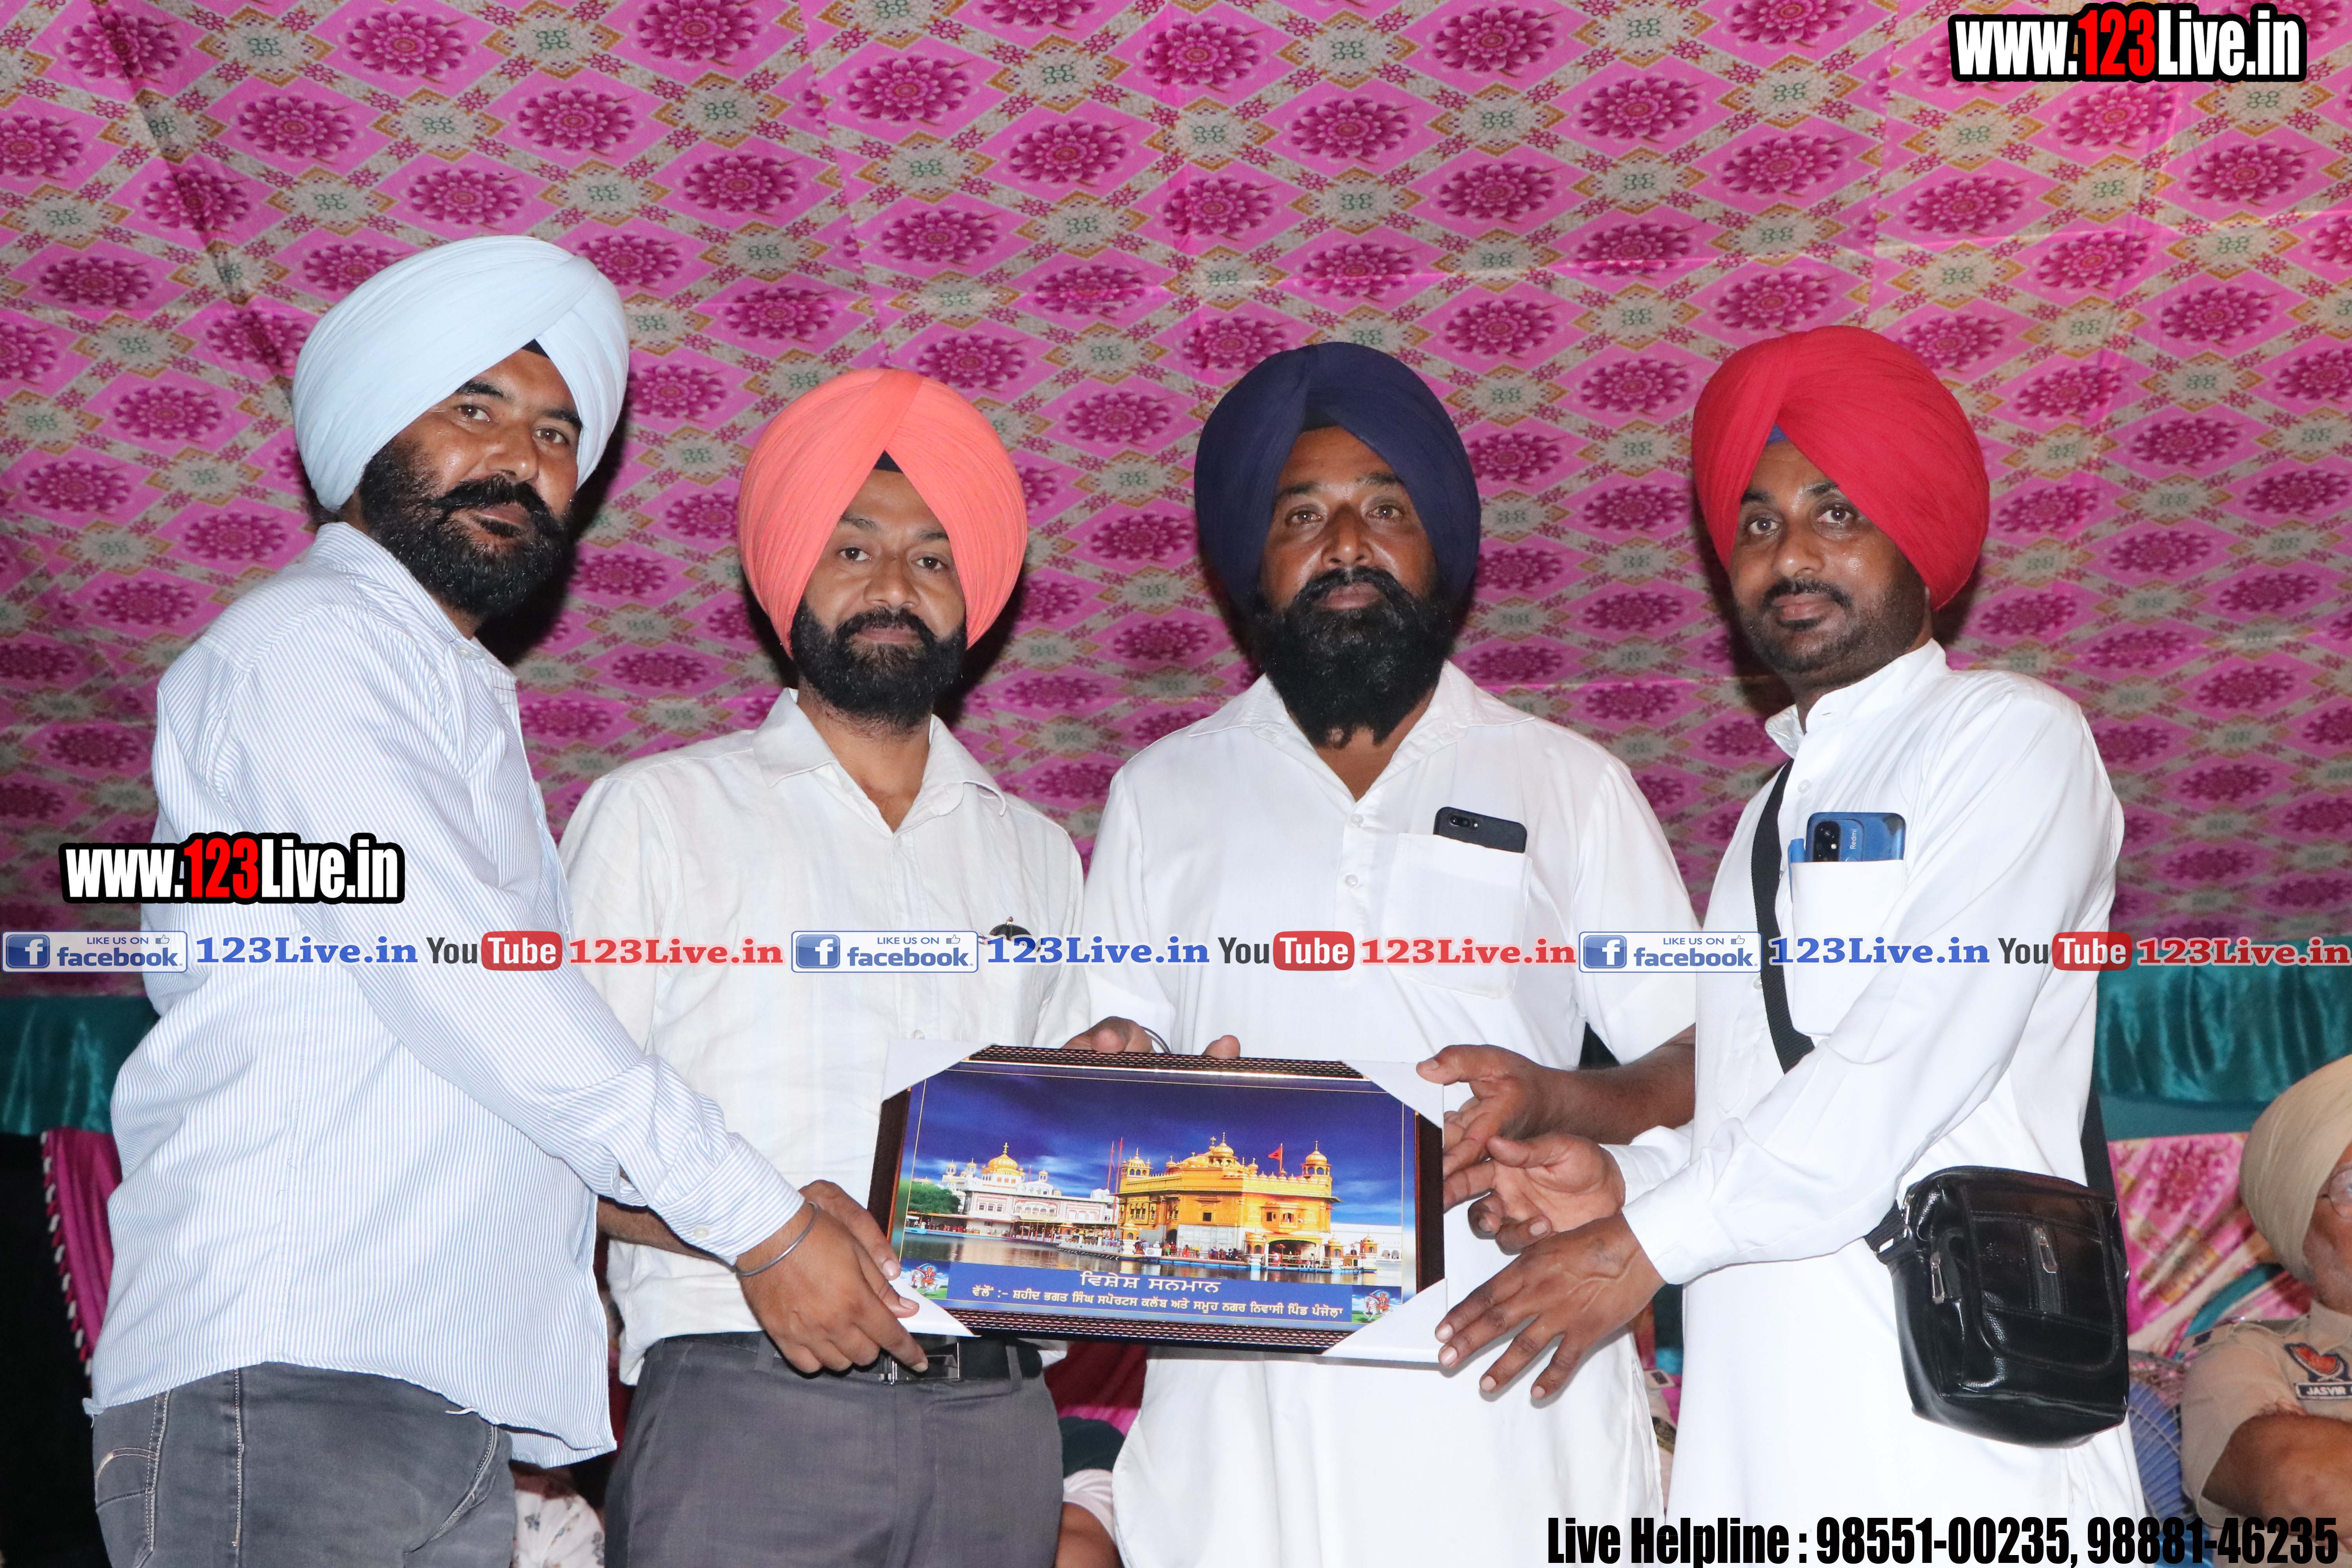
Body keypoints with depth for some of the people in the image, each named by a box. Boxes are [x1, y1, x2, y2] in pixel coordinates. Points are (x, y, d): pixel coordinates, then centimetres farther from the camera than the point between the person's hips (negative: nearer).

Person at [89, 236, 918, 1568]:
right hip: (284, 1380, -8)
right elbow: (458, 974, -14)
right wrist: (758, 1220, -13)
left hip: (453, 1409, 8)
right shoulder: (309, 641, -3)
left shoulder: (458, 703, 26)